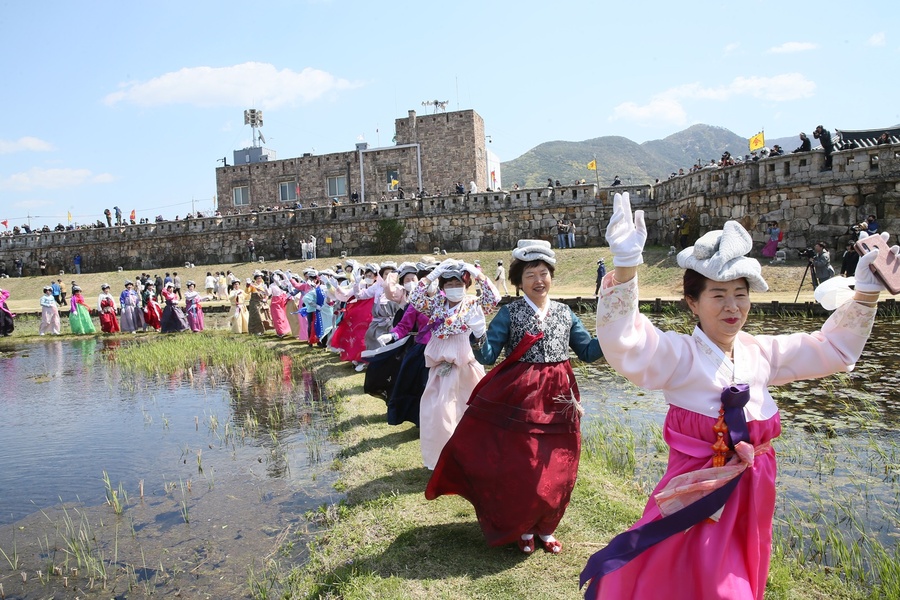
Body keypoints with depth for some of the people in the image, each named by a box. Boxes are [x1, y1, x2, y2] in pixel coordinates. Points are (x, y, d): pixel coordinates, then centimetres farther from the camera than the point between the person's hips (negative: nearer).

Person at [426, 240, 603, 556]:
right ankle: (522, 528, 28)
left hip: (558, 400, 4)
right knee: (519, 467, 3)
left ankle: (545, 528, 34)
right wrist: (476, 331, -27)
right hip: (519, 399, -4)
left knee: (557, 472, 11)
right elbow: (486, 356, -10)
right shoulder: (509, 313, -4)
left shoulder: (565, 313, 8)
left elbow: (588, 352, 10)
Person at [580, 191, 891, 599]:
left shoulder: (761, 352, 3)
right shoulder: (679, 354, -17)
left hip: (752, 497, 6)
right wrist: (625, 267, -49)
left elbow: (835, 348, 14)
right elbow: (624, 345, -36)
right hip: (698, 496, -6)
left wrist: (867, 291, 3)